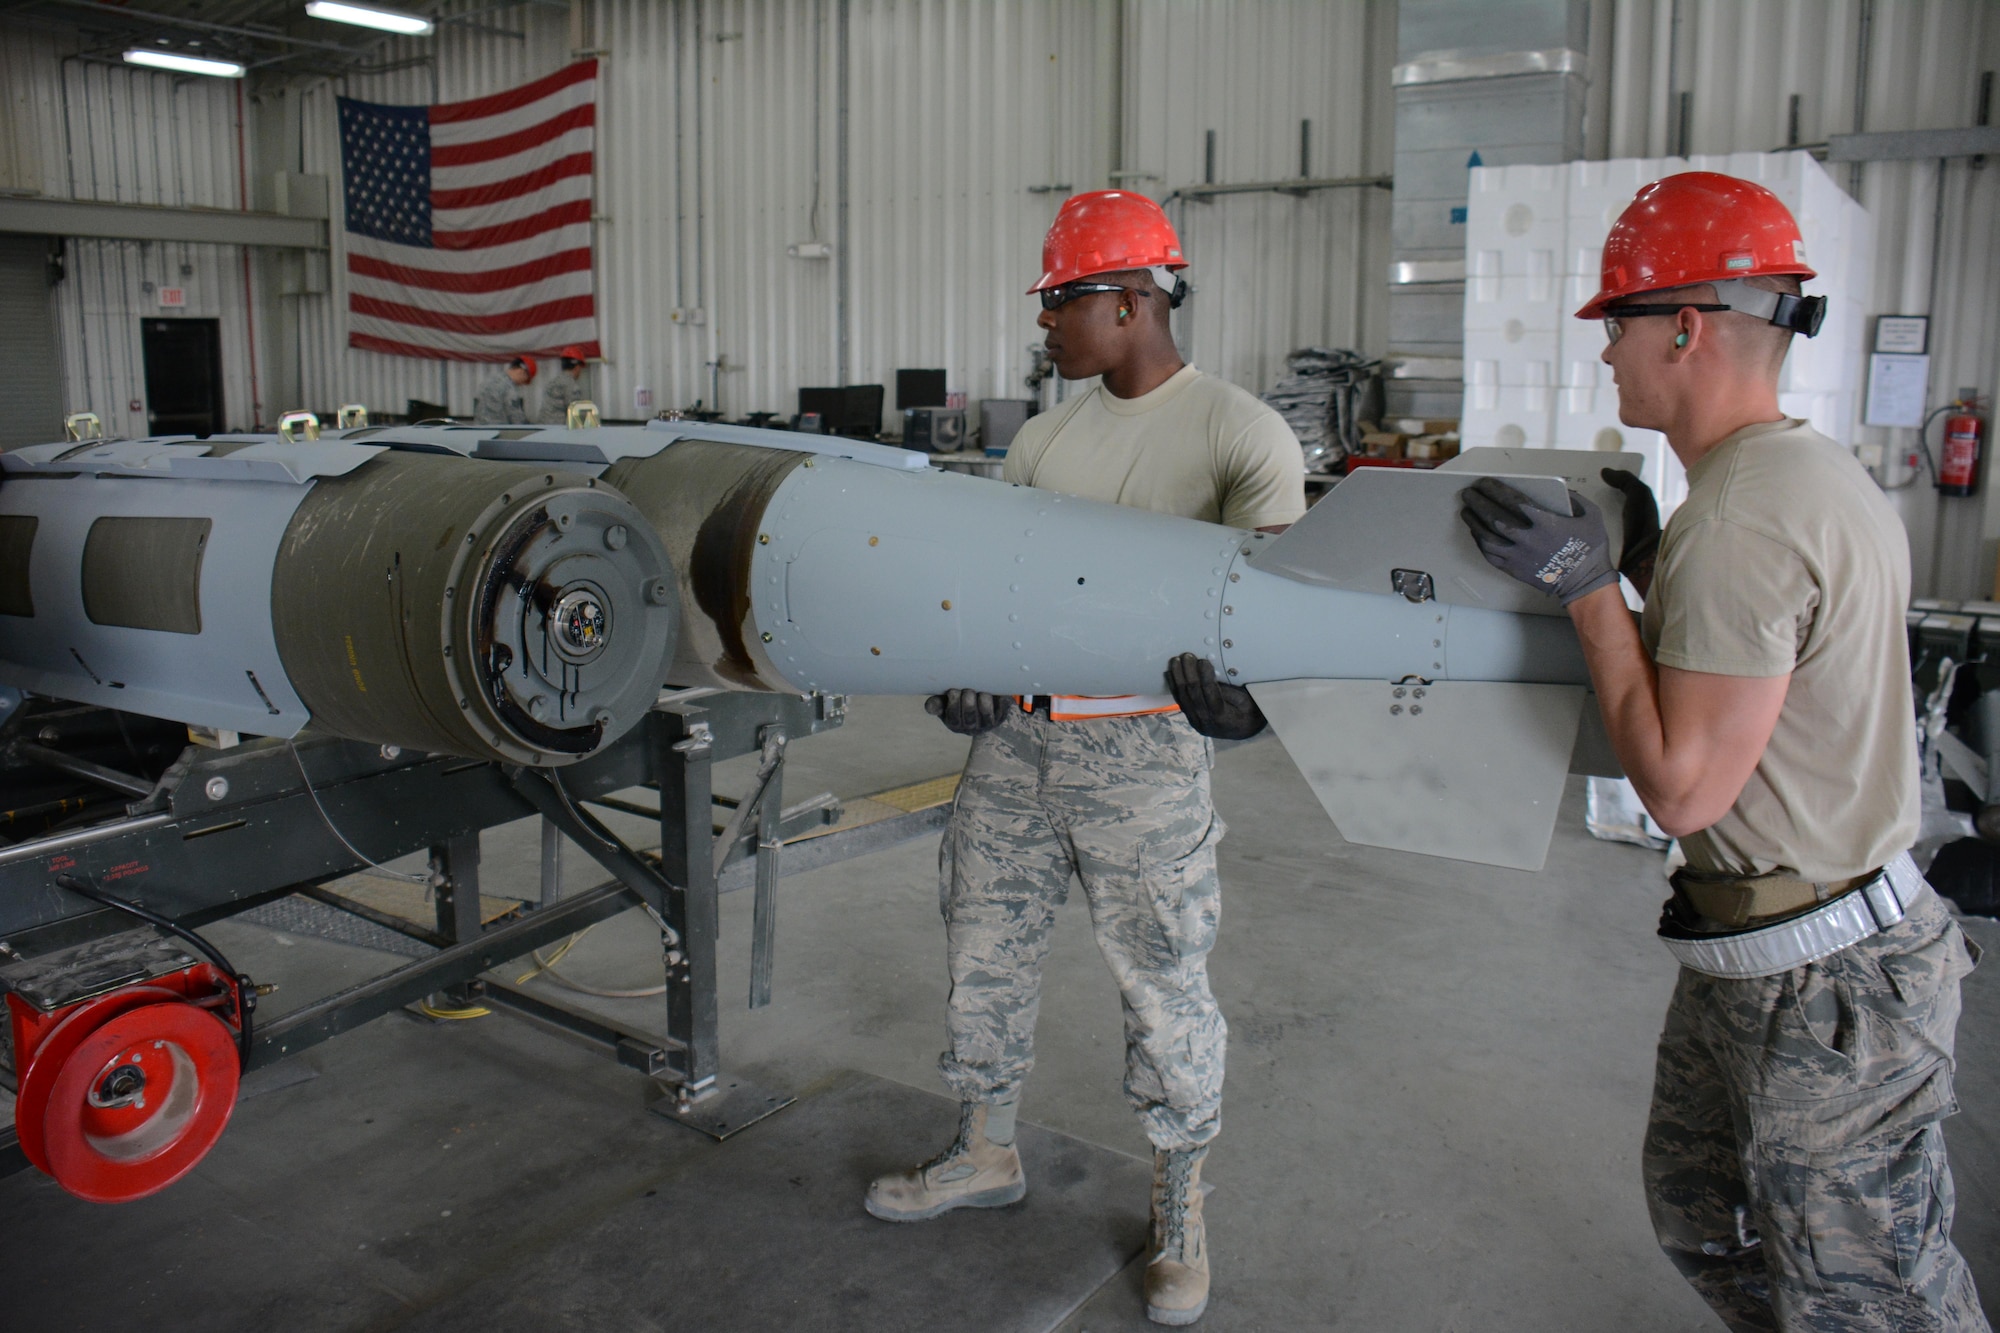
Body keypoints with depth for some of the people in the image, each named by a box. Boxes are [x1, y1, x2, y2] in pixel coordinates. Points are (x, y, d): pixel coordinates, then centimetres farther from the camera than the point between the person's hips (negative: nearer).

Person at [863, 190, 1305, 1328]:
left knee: (1164, 982, 5)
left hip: (1142, 743, -6)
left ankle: (1182, 1213, 26)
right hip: (1014, 734, 6)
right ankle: (986, 1155, 37)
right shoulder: (1046, 437, 11)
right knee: (986, 954, 15)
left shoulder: (1239, 432, -7)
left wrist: (1236, 668, -40)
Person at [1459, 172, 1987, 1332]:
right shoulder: (1817, 467, 7)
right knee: (1702, 1216, 25)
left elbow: (1683, 789, -24)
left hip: (1825, 993, -10)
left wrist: (1590, 590, -21)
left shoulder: (1739, 521, -27)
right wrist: (1647, 567, 9)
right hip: (1752, 954, 10)